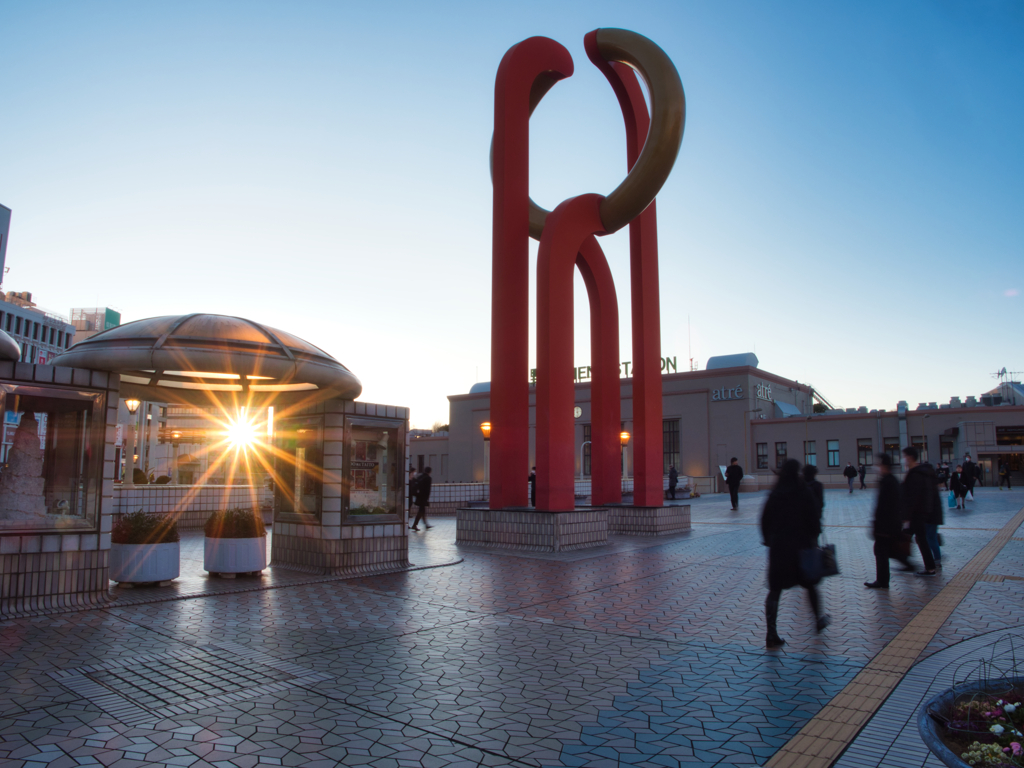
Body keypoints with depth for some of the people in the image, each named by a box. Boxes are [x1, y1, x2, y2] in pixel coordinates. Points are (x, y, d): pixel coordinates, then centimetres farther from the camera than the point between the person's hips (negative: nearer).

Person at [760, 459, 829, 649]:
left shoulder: (774, 495, 0)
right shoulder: (804, 493, -9)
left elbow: (765, 519, 3)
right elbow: (814, 518, -9)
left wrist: (768, 540, 13)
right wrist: (814, 537, 5)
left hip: (778, 546, 2)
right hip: (801, 545, -1)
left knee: (774, 590, 2)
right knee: (810, 584, 22)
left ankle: (771, 634, -6)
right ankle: (819, 619, 41)